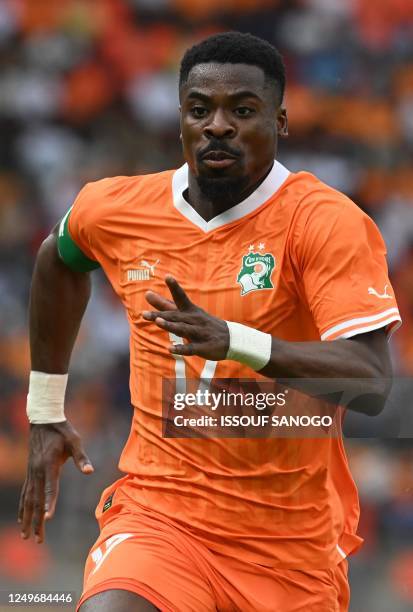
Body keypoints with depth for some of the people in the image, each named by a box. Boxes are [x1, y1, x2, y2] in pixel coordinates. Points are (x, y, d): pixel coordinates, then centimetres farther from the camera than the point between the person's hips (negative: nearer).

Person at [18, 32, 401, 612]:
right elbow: (57, 262, 27)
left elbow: (371, 384, -23)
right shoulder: (117, 210, 2)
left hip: (291, 539, -1)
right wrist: (45, 414, 27)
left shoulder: (327, 222, -11)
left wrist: (235, 341, -36)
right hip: (159, 513, 1)